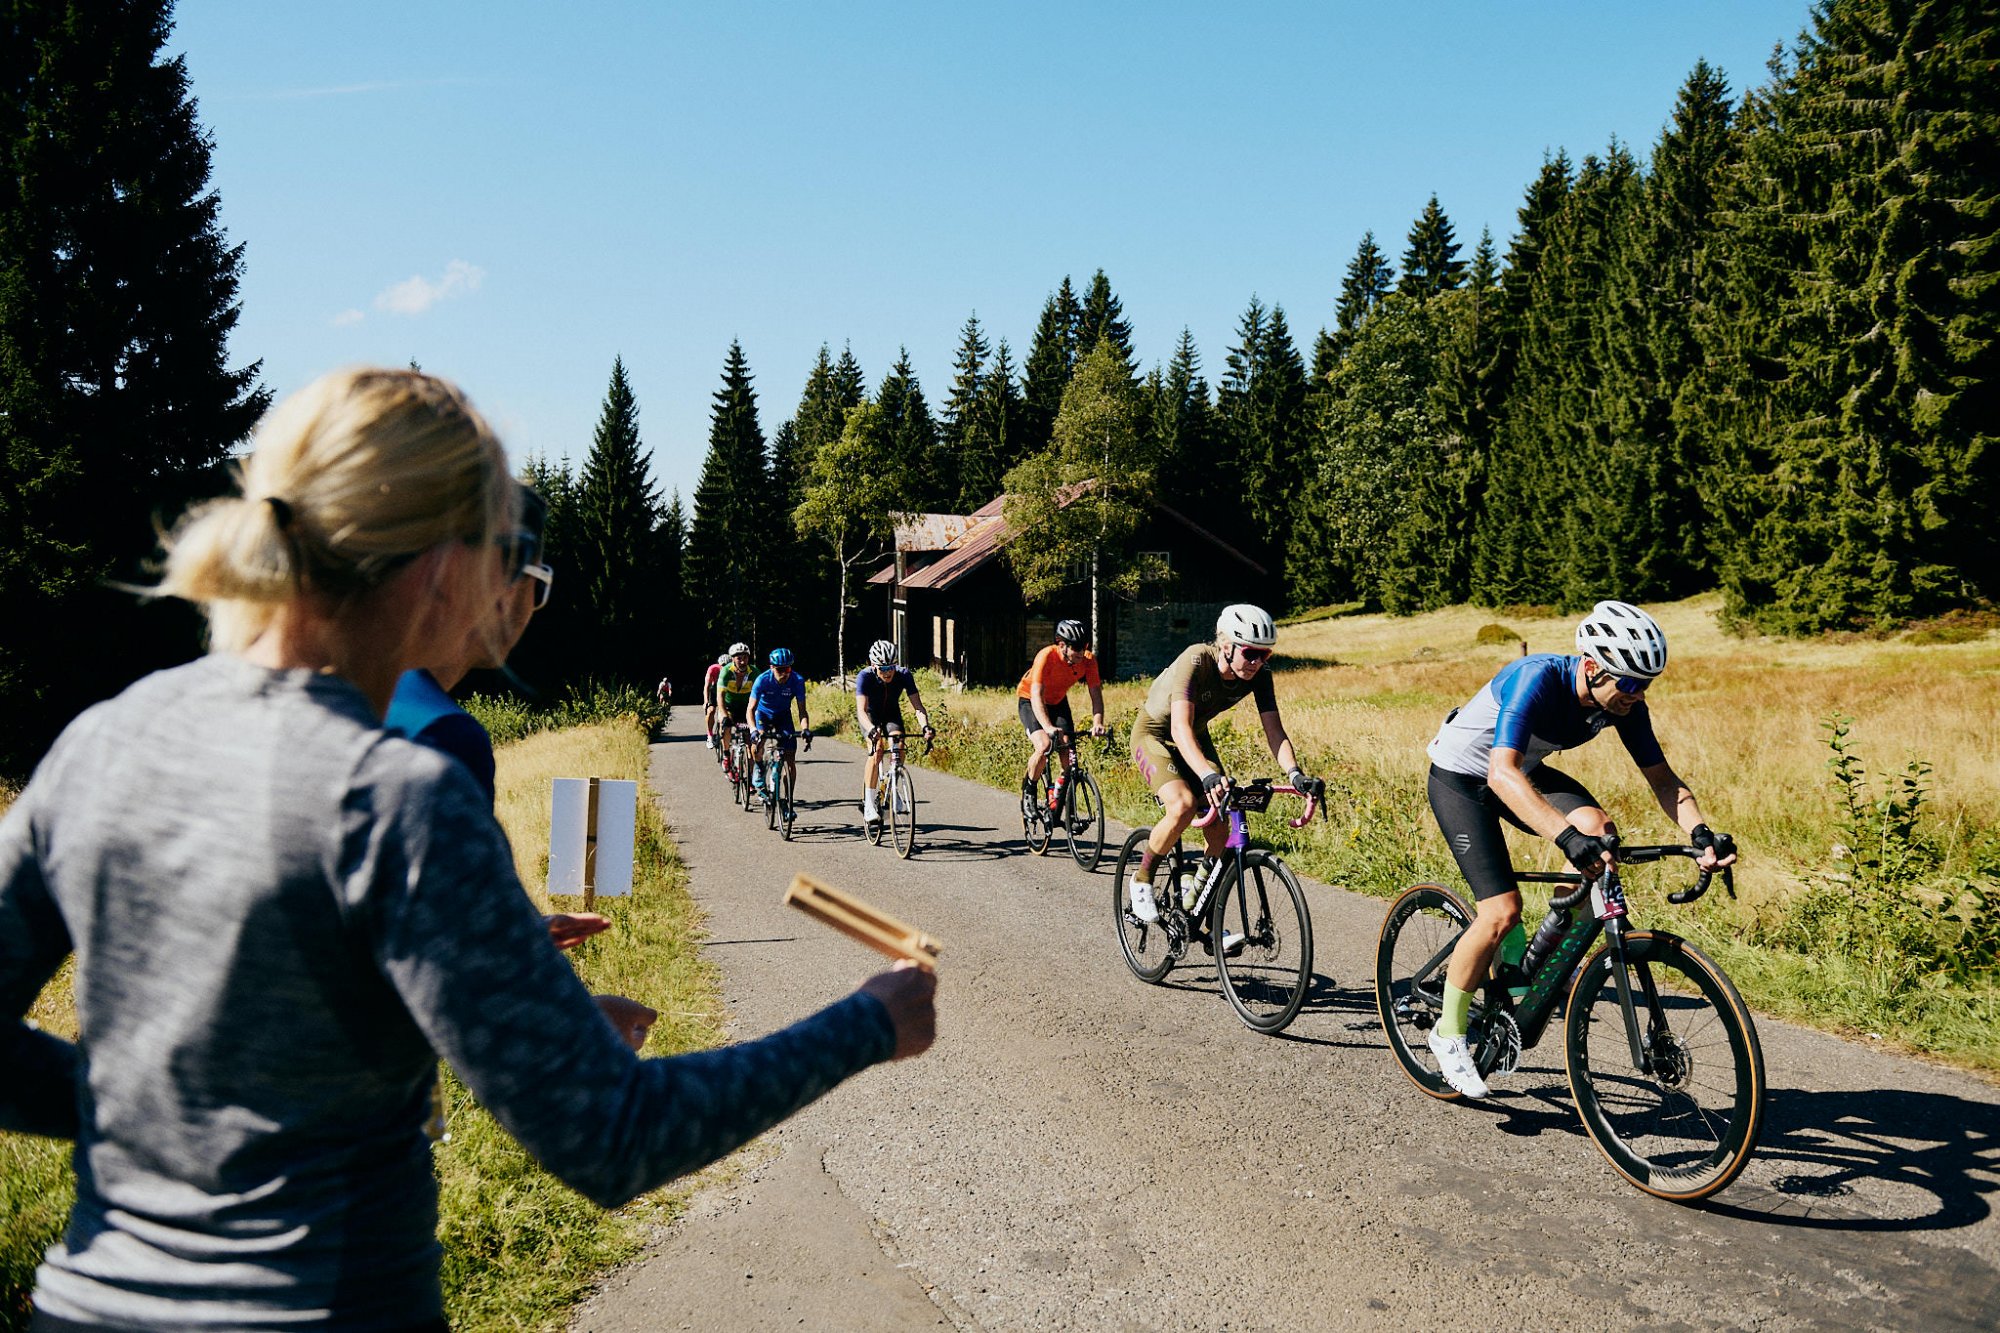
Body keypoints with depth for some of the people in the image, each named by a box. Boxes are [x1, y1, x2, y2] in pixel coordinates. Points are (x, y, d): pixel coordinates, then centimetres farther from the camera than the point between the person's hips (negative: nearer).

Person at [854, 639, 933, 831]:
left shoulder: (904, 674, -26)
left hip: (892, 714, 2)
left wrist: (925, 725, -49)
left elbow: (918, 705, -30)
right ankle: (868, 806, -24)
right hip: (870, 715, -2)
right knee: (876, 750, -28)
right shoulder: (865, 676, -31)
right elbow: (861, 710, -40)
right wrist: (871, 730, -60)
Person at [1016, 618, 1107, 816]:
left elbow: (1096, 694, -24)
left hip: (1058, 701, 4)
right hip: (1030, 700, -4)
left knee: (1068, 753, -11)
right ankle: (1028, 789, 0)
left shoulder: (1088, 660, -22)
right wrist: (1048, 727, -55)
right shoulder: (1046, 656, -34)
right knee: (1044, 746, -26)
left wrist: (1097, 723, -43)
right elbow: (1037, 695, -41)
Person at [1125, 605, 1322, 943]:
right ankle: (1140, 882, -6)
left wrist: (1294, 772, -37)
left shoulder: (1258, 674, -18)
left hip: (1196, 736, 6)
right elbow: (1180, 727, -44)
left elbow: (1273, 729, -19)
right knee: (1183, 806, -30)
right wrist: (1207, 774, -59)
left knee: (1220, 829, -6)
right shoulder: (1195, 662, -34)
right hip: (1154, 732, -6)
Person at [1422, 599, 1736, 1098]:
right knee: (1503, 911, -17)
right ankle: (1449, 1033, 4)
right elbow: (1501, 774, -46)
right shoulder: (1536, 679, -35)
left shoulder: (1624, 704, -15)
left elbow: (1661, 777, -10)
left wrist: (1700, 832, -29)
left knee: (1598, 828, -22)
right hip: (1460, 777, -6)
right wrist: (1565, 836, -58)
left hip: (1524, 770, 6)